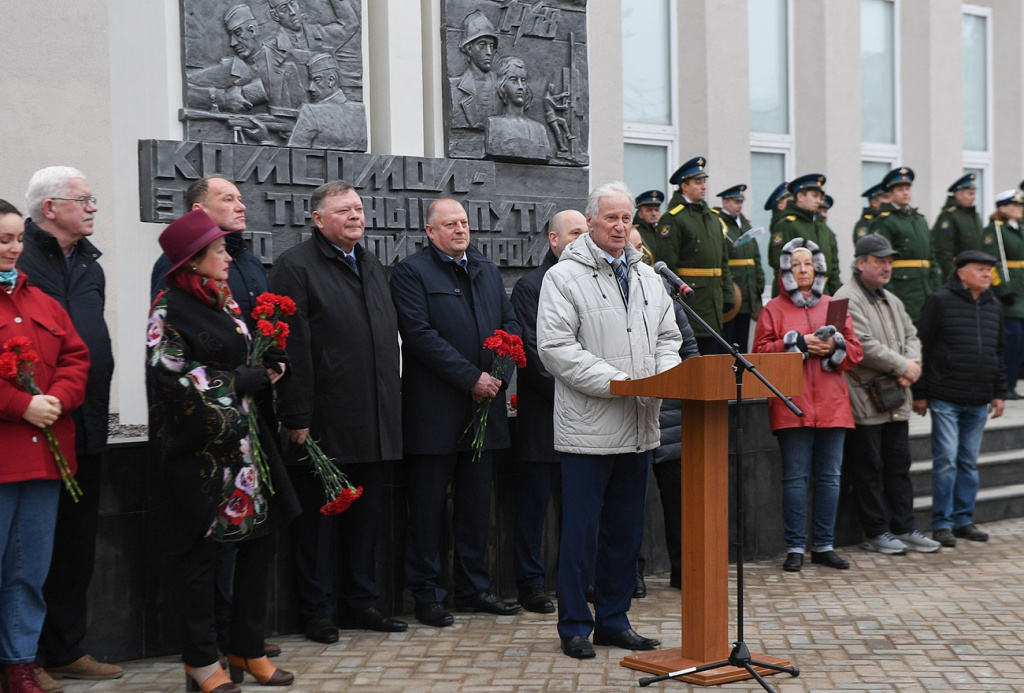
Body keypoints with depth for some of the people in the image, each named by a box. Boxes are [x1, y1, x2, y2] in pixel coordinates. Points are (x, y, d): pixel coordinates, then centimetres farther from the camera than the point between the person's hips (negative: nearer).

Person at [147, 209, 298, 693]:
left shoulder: (224, 302, 14)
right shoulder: (170, 309, -10)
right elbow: (172, 379, -17)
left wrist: (266, 367, 4)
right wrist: (239, 381, -13)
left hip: (243, 441, 8)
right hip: (198, 448, -8)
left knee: (261, 537, 8)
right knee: (200, 549, 0)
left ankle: (247, 648, 20)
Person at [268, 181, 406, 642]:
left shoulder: (371, 266, 18)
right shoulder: (296, 266, -7)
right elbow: (292, 346, -13)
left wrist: (391, 403, 15)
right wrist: (296, 416, -18)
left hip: (374, 423, 7)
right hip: (323, 422, -7)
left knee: (366, 514, 13)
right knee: (318, 516, 2)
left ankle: (360, 602, 24)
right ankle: (316, 610, 12)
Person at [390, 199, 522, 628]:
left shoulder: (487, 271, 16)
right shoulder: (410, 272, -4)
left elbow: (510, 325, 14)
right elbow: (420, 334, -14)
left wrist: (498, 374, -5)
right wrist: (472, 378, -16)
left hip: (484, 405, 6)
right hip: (434, 410, -6)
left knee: (477, 501, 12)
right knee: (428, 505, 1)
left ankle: (473, 588, 22)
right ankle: (427, 595, 10)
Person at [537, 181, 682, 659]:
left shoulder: (648, 278, 16)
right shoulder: (564, 277, -5)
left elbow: (668, 338, 18)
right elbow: (555, 346, -13)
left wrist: (664, 377, -4)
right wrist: (618, 382, -18)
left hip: (639, 427, 6)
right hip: (588, 426, -6)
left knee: (626, 530, 13)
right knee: (580, 530, 0)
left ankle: (613, 619, 23)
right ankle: (574, 625, 11)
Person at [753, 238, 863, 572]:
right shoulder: (774, 309, 5)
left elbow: (855, 351, 11)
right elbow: (760, 353, -4)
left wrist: (834, 347, -9)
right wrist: (798, 343, -12)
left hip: (832, 404, 3)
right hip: (792, 406, -3)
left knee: (829, 477, 6)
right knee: (795, 477, -3)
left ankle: (823, 545, 15)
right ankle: (795, 548, 5)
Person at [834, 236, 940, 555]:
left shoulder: (892, 301, 19)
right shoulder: (847, 299, -11)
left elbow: (911, 335, 19)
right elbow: (864, 346, -20)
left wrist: (913, 365, -3)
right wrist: (902, 366, -12)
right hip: (865, 400, -8)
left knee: (899, 465, 12)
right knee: (869, 468, 0)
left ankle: (904, 528, 19)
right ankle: (876, 532, 8)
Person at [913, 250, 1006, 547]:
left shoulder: (994, 307, 14)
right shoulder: (939, 301, -5)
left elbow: (998, 352, 21)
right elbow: (922, 347, -5)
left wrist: (999, 393, 16)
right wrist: (919, 393, -6)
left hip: (978, 401, 6)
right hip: (945, 399, -5)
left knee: (969, 462, 10)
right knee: (946, 461, -5)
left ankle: (963, 519, 18)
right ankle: (942, 523, 3)